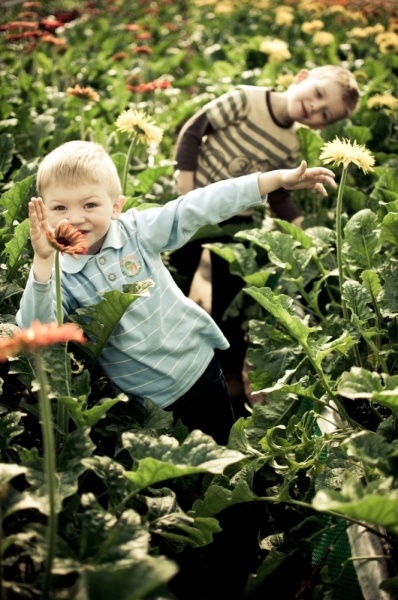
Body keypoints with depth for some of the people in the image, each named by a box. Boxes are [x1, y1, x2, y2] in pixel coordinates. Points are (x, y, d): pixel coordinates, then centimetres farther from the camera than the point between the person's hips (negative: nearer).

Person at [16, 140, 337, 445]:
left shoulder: (136, 229, -10)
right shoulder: (57, 274, -14)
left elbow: (199, 207, -14)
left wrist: (278, 178, -19)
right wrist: (42, 262, -42)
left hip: (200, 368, 2)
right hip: (146, 400, -2)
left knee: (222, 448, 18)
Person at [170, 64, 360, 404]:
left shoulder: (290, 148, -4)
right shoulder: (245, 99, -17)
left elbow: (278, 195, 6)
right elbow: (193, 130, -14)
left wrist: (300, 224, -10)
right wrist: (186, 181, -18)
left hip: (235, 220, 3)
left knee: (229, 297, 8)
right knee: (178, 287, 5)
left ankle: (231, 371, 23)